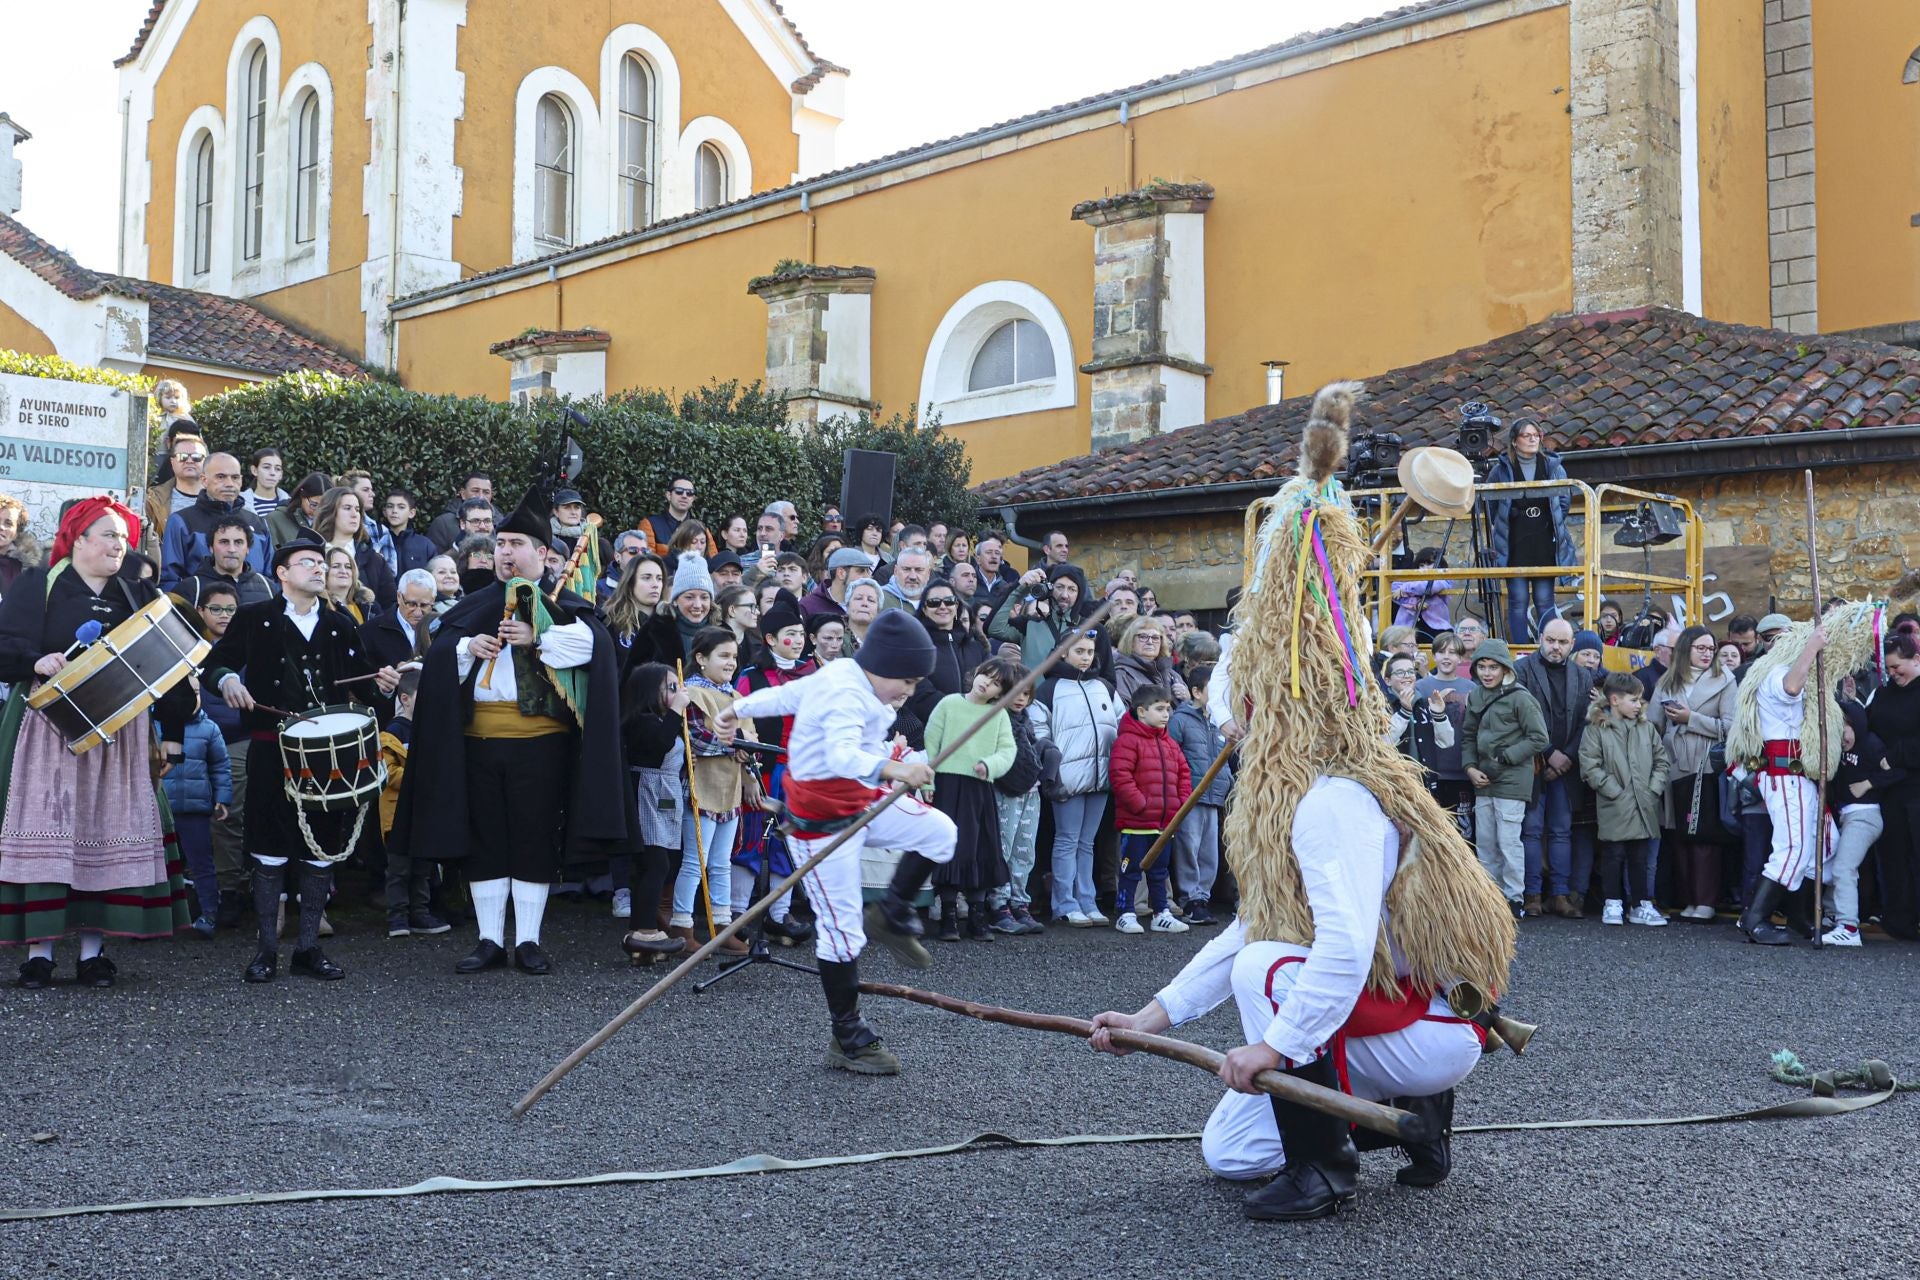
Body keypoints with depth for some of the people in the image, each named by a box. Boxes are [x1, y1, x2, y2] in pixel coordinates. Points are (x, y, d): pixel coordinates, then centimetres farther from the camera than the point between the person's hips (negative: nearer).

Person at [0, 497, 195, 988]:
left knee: (108, 832, 2)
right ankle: (39, 948, -2)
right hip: (50, 730, -3)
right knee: (46, 832, -6)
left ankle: (94, 948, 7)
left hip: (119, 733, 4)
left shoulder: (138, 596, 14)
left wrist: (171, 731, 6)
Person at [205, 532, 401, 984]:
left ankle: (309, 947, 15)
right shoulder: (255, 619, 4)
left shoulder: (341, 626, 13)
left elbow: (359, 683, 14)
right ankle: (267, 949, 10)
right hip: (273, 751, -3)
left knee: (322, 851, 5)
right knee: (270, 850, 0)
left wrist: (381, 685, -7)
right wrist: (226, 679, -15)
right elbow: (216, 660, 6)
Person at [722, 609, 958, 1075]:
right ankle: (849, 1039, 5)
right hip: (824, 817, -10)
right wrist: (891, 769, -60)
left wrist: (739, 709, 33)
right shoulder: (848, 696, -25)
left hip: (861, 800, 10)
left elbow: (786, 693, 19)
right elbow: (840, 754, -44)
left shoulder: (840, 674, 4)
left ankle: (891, 916, 13)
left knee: (939, 831, -3)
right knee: (843, 926, -5)